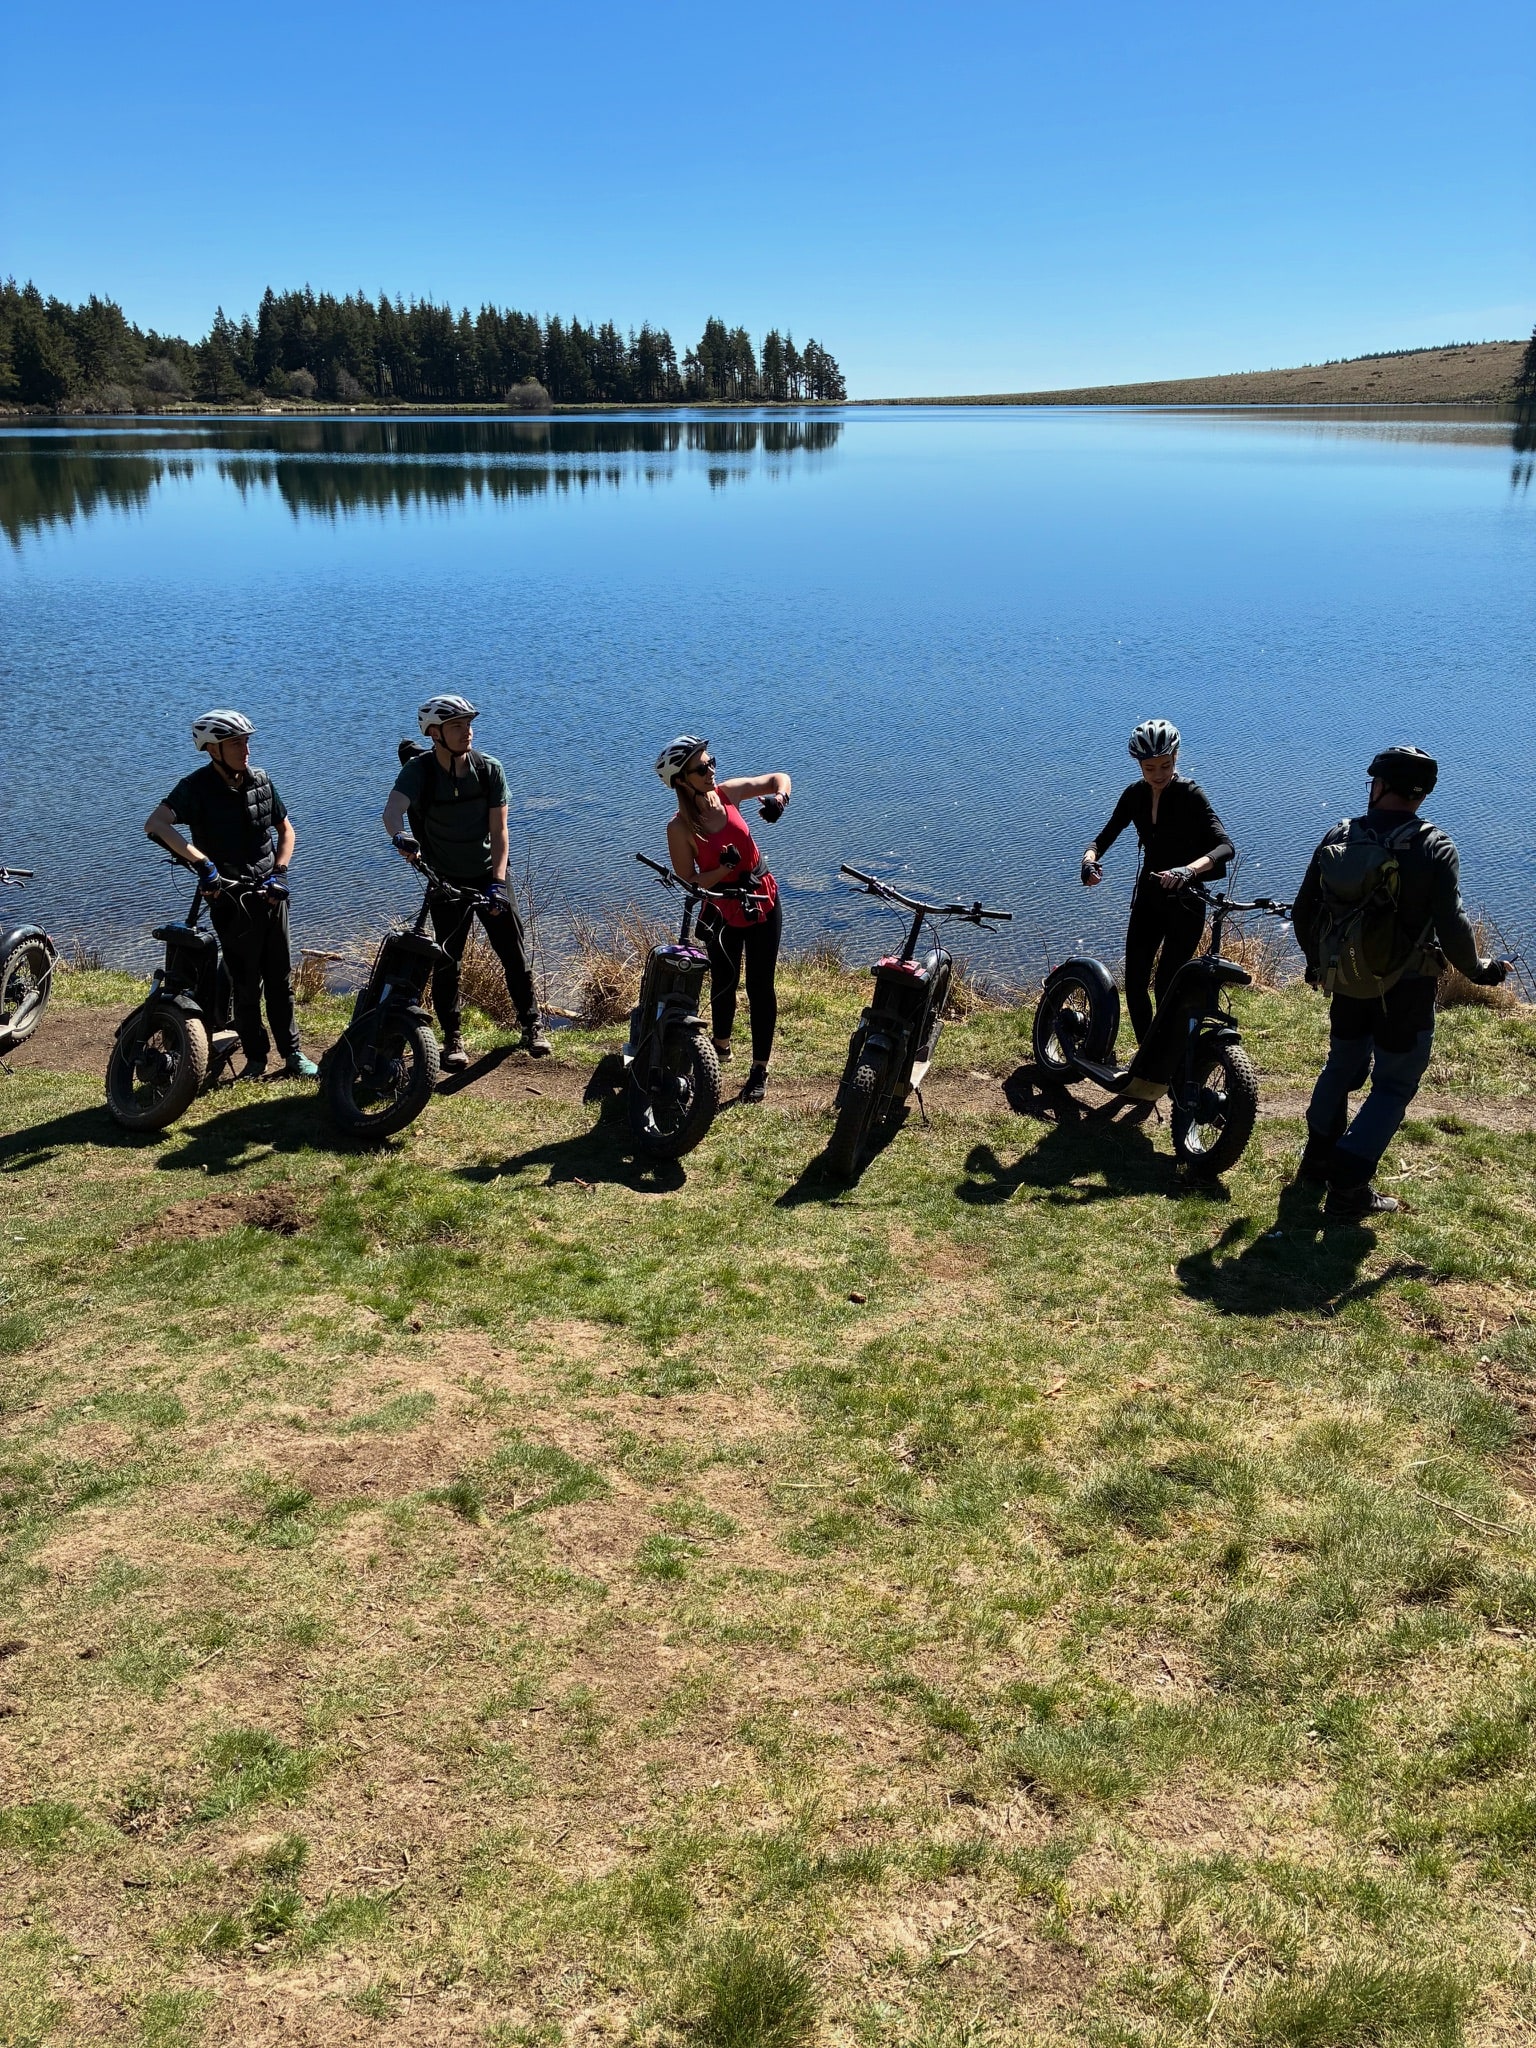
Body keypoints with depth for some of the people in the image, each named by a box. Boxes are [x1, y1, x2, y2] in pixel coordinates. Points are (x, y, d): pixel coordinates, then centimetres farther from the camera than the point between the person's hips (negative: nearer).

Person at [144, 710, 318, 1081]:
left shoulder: (260, 780, 4)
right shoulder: (196, 786, -12)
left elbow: (286, 830, 15)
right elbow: (155, 824, -26)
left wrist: (279, 873, 0)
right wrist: (202, 863, -35)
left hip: (270, 893, 4)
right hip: (231, 899, -4)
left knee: (281, 978, 9)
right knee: (247, 984, 1)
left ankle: (292, 1054, 18)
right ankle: (256, 1058, 14)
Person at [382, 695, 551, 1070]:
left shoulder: (490, 769, -10)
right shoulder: (418, 770, -16)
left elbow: (498, 831, -11)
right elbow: (393, 810, -33)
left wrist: (497, 882, -20)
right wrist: (401, 836, -56)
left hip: (489, 875, 1)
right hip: (445, 880, -1)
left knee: (515, 952, 2)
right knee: (446, 959, 1)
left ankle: (531, 1025, 19)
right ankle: (452, 1038, 15)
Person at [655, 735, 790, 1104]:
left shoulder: (726, 793, -8)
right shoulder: (680, 828, -17)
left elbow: (779, 778, 3)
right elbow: (689, 881, -15)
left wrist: (778, 797, -19)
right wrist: (723, 869, -30)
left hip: (763, 904, 2)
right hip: (722, 912, -2)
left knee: (760, 987, 4)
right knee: (724, 983, 16)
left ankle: (759, 1069, 14)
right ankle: (721, 1045, 44)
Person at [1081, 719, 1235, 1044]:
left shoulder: (1190, 795, -17)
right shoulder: (1135, 795, -1)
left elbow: (1225, 847, -28)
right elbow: (1105, 837, 1)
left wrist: (1188, 870, -47)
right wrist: (1090, 859, -24)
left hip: (1186, 901, -5)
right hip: (1149, 896, 5)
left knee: (1166, 986, -9)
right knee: (1134, 984, 1)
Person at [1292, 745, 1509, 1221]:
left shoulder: (1339, 838, -1)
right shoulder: (1434, 848, -14)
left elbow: (1303, 910, 4)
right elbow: (1451, 925, -19)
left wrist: (1317, 959, 21)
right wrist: (1479, 970, -1)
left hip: (1345, 981, 4)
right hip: (1406, 988, -4)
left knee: (1342, 1065, 23)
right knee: (1394, 1084, 5)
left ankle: (1317, 1160, 34)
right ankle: (1348, 1188, -1)